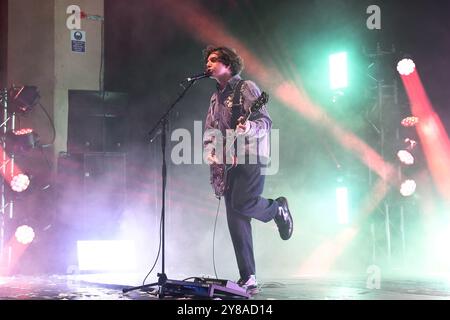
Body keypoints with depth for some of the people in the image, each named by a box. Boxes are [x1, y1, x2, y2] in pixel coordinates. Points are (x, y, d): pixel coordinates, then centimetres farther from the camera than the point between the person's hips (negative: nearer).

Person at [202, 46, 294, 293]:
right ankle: (248, 279, 1)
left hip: (251, 157, -7)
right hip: (228, 161, 7)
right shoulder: (216, 98, 19)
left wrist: (248, 128, -32)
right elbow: (209, 132, 19)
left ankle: (277, 208, 8)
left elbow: (265, 121, -12)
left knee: (242, 203, -25)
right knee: (236, 222, -1)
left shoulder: (246, 88, -3)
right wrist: (210, 154, 0)